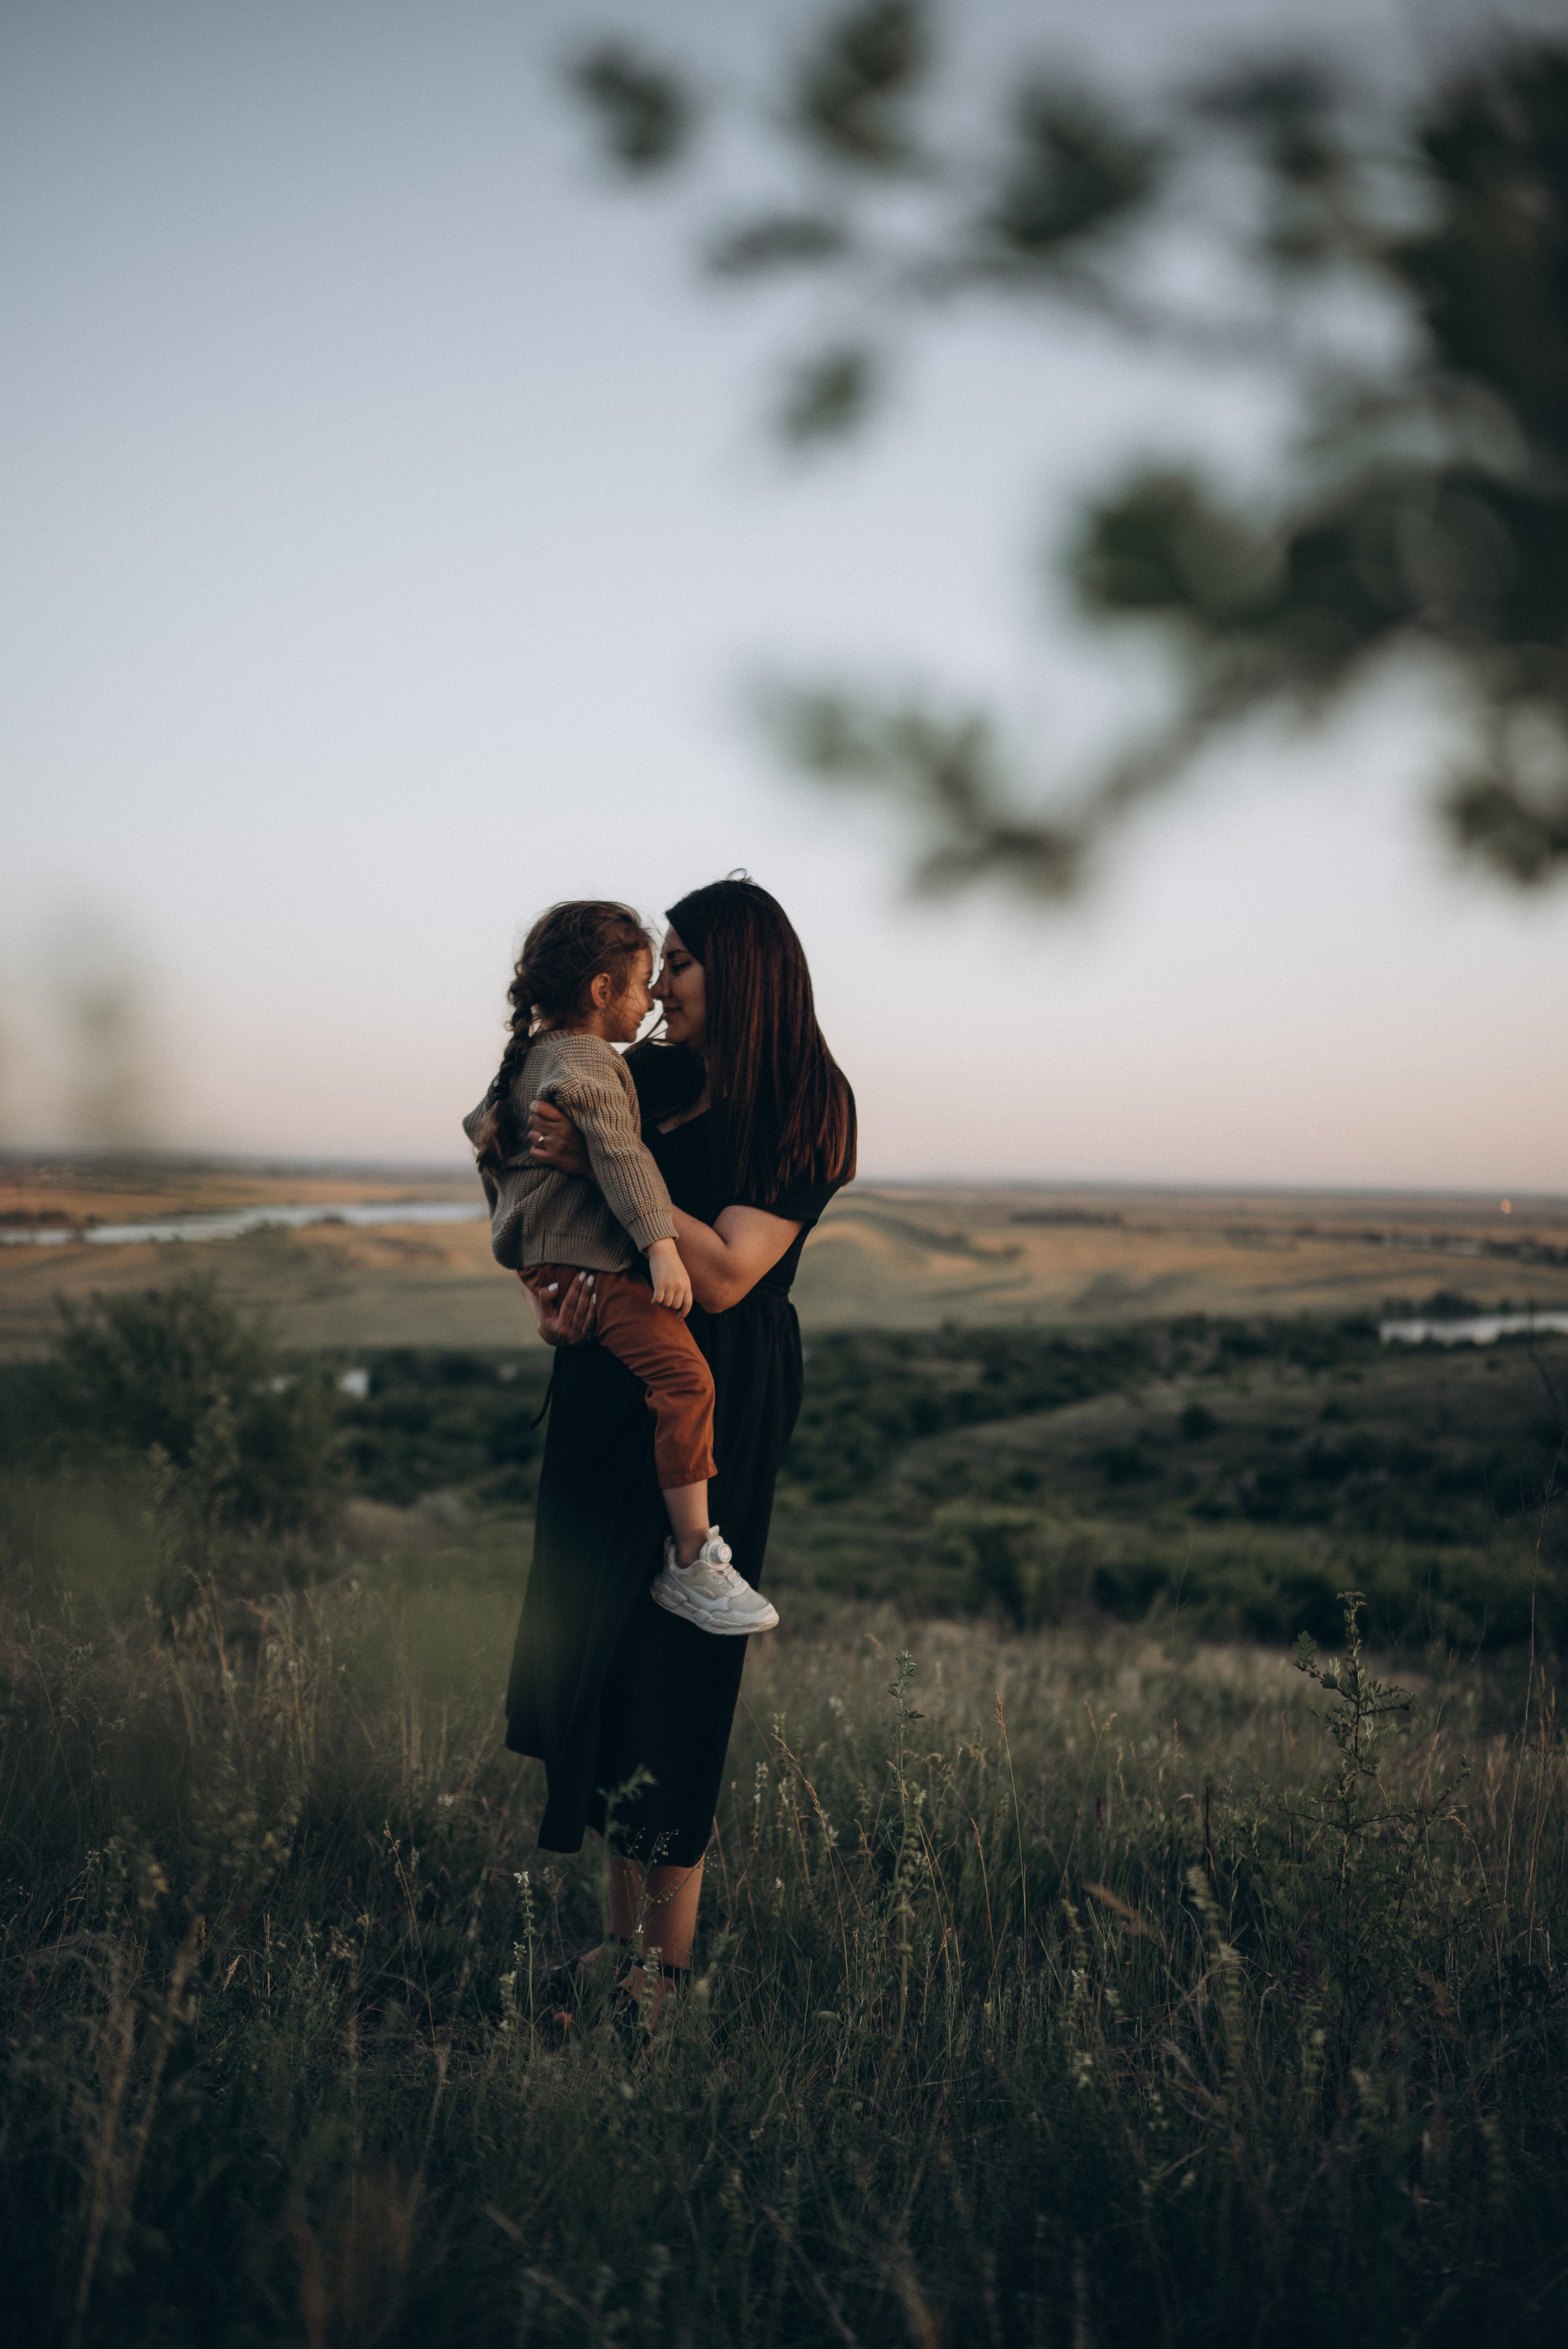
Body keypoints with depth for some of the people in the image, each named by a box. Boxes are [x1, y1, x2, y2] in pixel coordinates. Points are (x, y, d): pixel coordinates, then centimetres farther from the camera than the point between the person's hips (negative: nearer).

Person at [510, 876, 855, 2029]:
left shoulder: (804, 1113, -9)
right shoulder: (647, 1078, 7)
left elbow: (723, 1274, -19)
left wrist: (604, 1163, -21)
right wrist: (547, 1292, -6)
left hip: (712, 1404, -6)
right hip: (610, 1379, 6)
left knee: (669, 1660, -5)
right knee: (596, 1641, 8)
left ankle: (667, 1963, 6)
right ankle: (625, 1934, 20)